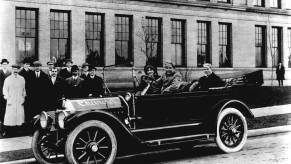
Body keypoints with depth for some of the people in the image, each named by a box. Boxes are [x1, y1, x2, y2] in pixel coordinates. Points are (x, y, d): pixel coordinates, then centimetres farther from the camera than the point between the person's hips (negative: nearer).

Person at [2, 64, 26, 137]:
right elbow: (5, 89, 5)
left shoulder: (22, 79, 9)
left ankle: (17, 131, 4)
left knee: (20, 115, -2)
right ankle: (7, 131, 0)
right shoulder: (7, 79, 6)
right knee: (9, 116, -4)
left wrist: (23, 97, 6)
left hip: (19, 101, 1)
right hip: (11, 101, -1)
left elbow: (24, 89, 13)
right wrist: (7, 97, -4)